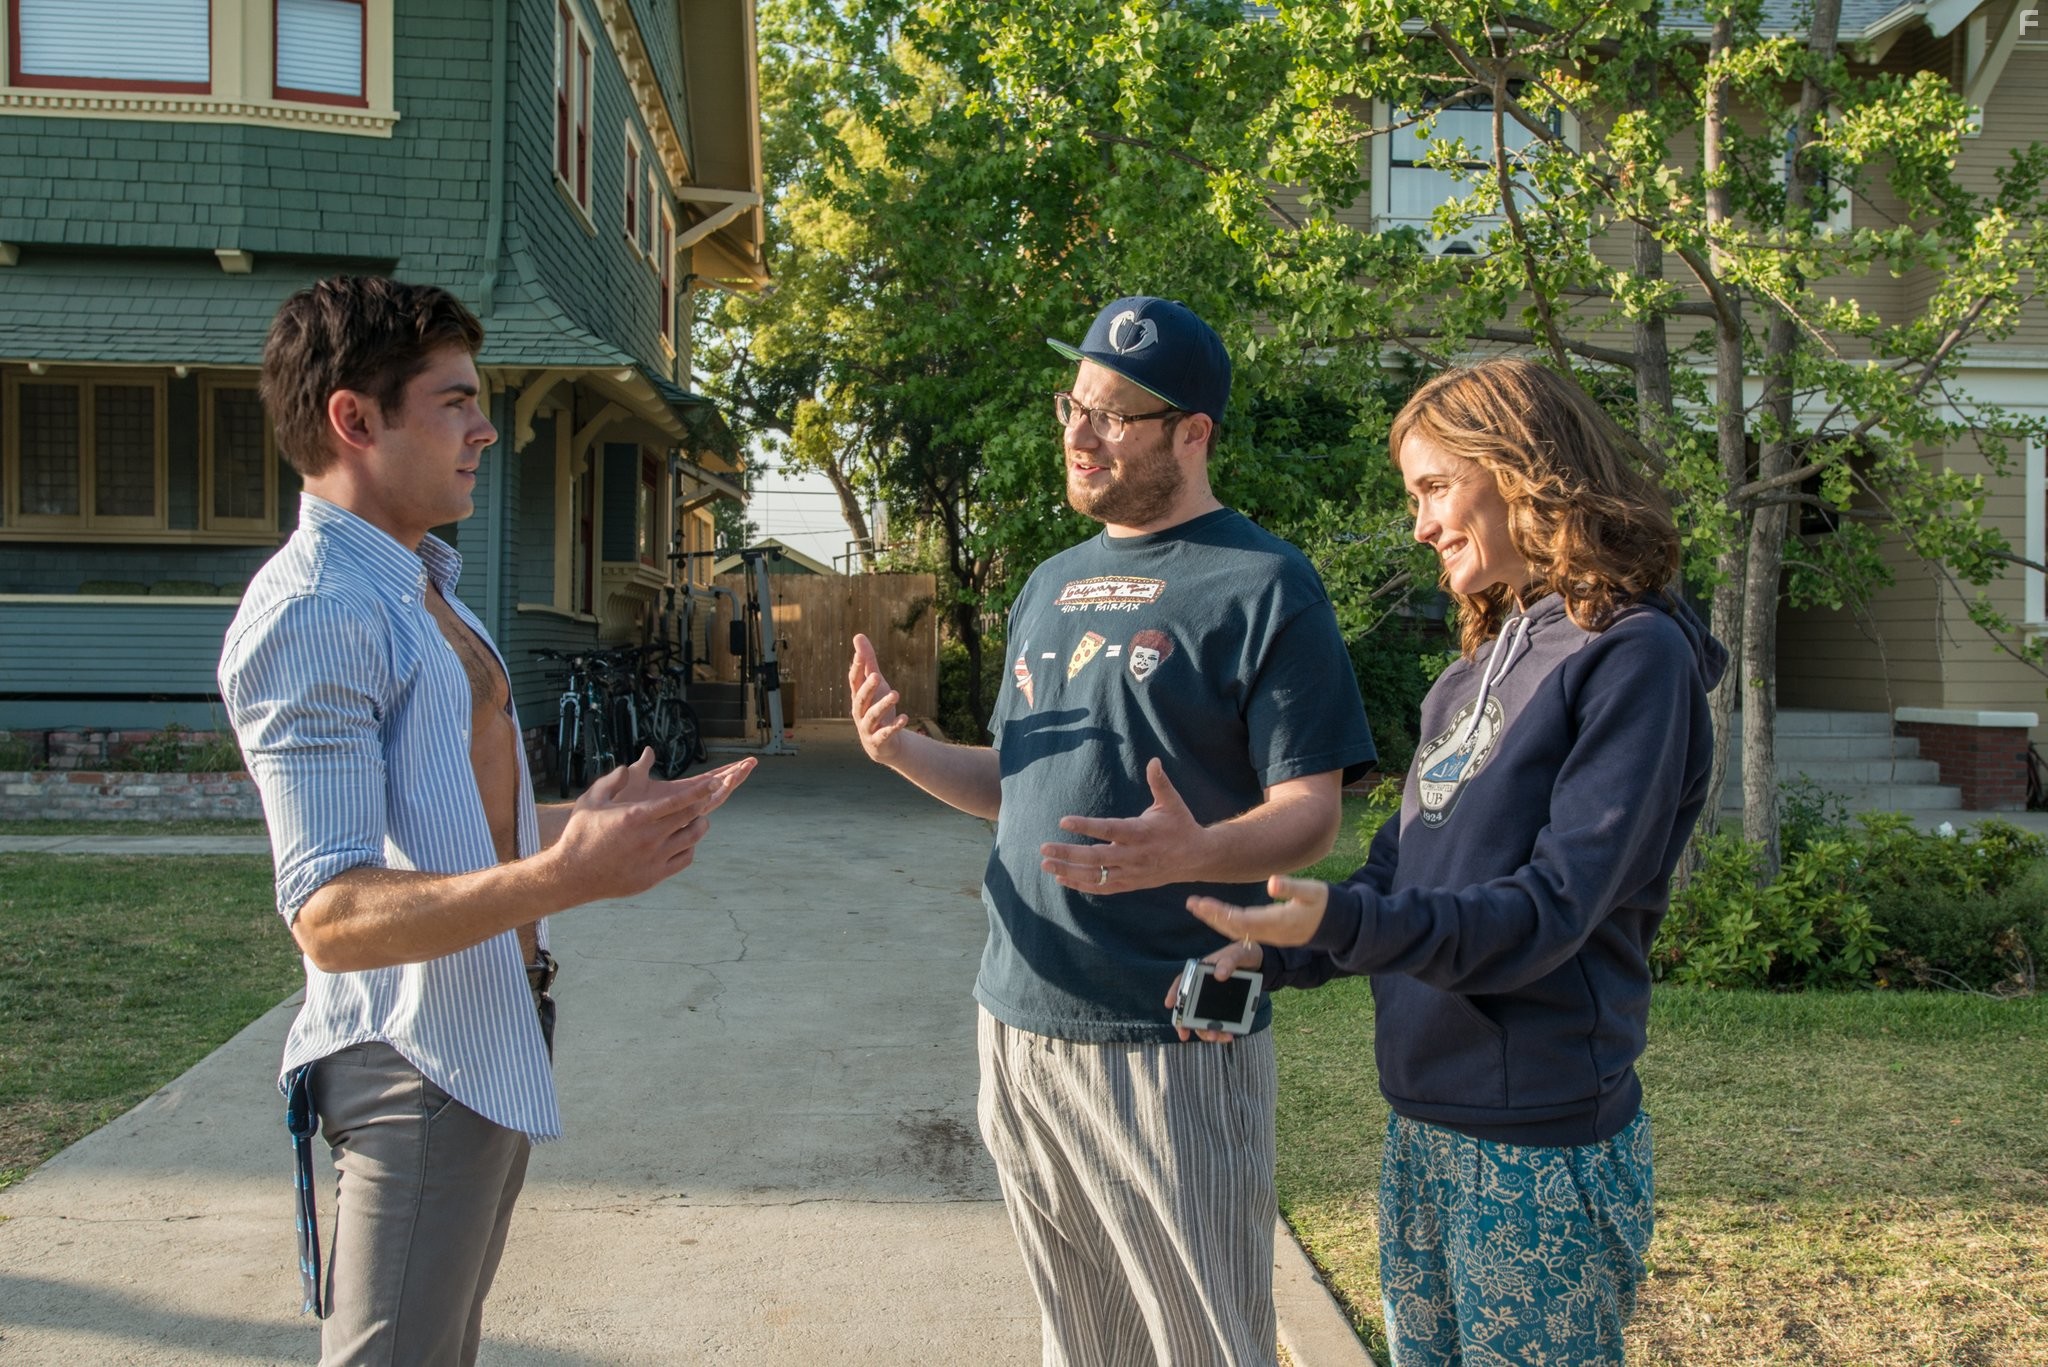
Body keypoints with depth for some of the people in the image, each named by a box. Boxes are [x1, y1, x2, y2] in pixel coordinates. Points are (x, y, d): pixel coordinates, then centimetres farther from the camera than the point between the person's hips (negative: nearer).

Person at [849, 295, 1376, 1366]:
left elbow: (1309, 816, -13)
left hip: (1170, 1044, -6)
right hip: (1018, 1021, 7)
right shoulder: (1053, 584, 14)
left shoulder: (1262, 586, -8)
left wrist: (1194, 852, -33)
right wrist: (907, 751, 1)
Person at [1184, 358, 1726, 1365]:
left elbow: (1550, 911, -21)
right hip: (1422, 1127, 8)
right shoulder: (1480, 664, 12)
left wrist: (1343, 922, -33)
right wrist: (1267, 954, -1)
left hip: (1541, 1146, -8)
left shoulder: (1634, 653, -13)